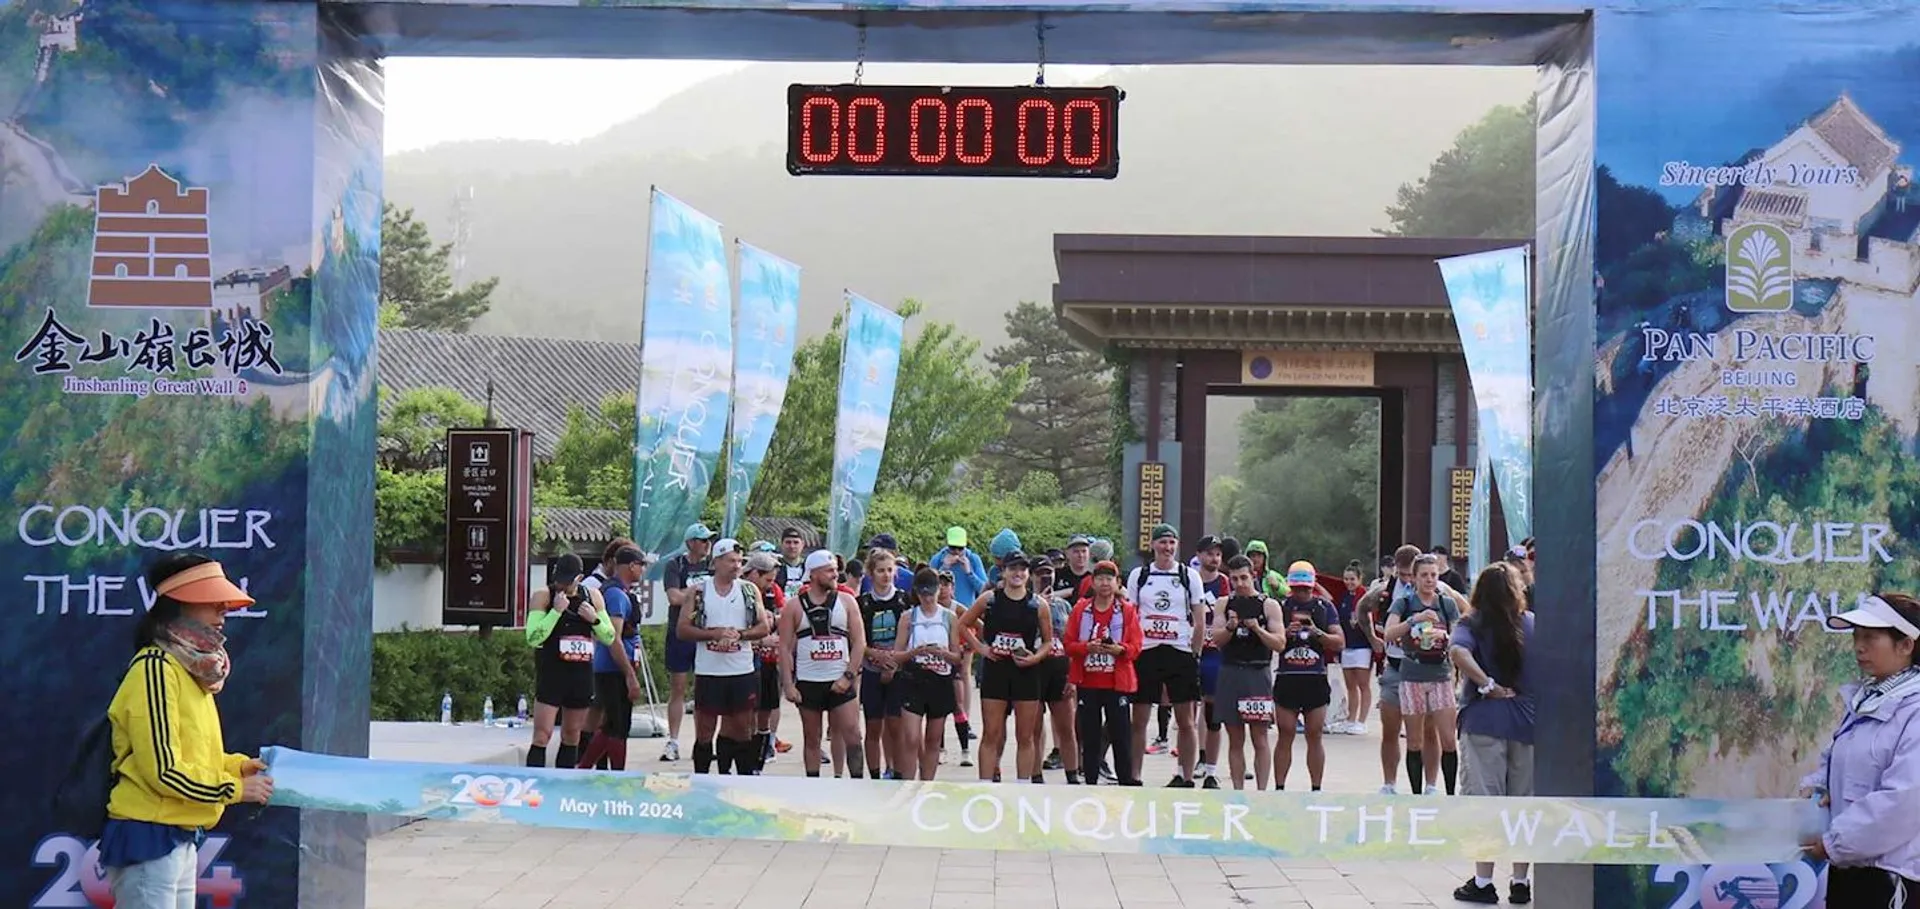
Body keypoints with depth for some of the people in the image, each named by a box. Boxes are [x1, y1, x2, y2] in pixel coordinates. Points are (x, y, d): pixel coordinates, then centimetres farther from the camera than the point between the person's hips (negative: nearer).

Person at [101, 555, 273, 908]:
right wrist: (236, 789, -11)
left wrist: (237, 765, 5)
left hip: (181, 840, 9)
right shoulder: (155, 668, -17)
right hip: (149, 839, -9)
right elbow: (164, 771, -21)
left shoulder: (193, 668, 11)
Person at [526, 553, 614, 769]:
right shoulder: (543, 597, -5)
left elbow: (609, 638, 12)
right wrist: (556, 610, -21)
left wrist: (595, 619, -6)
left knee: (572, 737, 12)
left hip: (581, 676, 5)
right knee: (542, 736, -12)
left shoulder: (592, 596, 8)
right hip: (551, 674, -5)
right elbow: (533, 638, -15)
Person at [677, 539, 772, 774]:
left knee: (742, 727, 8)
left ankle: (747, 776, 14)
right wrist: (714, 634, -15)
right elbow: (683, 630, -3)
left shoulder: (750, 590, 7)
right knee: (704, 730, 2)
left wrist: (740, 634, -13)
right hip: (708, 672, -2)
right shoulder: (699, 591, 1)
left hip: (742, 672, 2)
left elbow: (765, 627, 4)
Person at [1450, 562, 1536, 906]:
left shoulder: (1473, 624, -3)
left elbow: (1459, 651, -23)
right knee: (1523, 801, 10)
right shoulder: (1534, 624, 4)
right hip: (1528, 720, 3)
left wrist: (1488, 685, -16)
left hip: (1485, 721, -2)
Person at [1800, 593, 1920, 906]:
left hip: (1893, 874, -9)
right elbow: (1836, 762, 25)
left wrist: (1835, 842, -19)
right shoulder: (1863, 702, 12)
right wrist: (1816, 786, 2)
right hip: (1849, 868, 9)